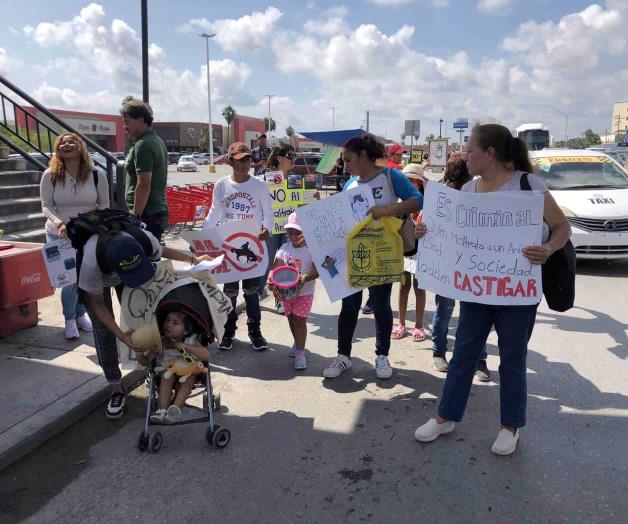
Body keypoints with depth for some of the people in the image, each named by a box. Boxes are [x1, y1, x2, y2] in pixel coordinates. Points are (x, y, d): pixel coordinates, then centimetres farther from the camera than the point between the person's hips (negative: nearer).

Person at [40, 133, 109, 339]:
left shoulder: (97, 175, -6)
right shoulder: (50, 176, -7)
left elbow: (104, 205, -1)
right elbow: (46, 206, -7)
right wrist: (59, 223, -25)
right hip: (59, 236, -1)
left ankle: (81, 315, 32)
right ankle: (69, 320, 19)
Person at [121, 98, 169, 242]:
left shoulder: (143, 145, -14)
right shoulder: (156, 141, 17)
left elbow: (144, 185, -21)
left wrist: (135, 216, -19)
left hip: (146, 214, -10)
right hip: (159, 211, 10)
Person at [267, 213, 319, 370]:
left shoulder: (311, 250, -14)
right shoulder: (284, 248, 1)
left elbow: (316, 271, -21)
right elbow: (276, 267, -1)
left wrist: (305, 278, -38)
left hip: (304, 292, -5)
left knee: (300, 320, -5)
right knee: (291, 319, 18)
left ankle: (300, 352, 5)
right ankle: (298, 343, 40)